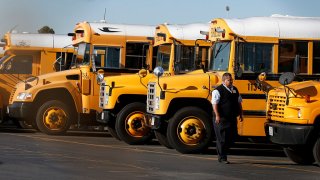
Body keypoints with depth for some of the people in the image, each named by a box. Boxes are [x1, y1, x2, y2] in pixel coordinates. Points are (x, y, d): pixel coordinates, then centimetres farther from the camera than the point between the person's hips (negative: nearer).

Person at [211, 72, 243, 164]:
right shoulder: (218, 90, -9)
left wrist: (240, 114, 17)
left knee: (232, 136, 7)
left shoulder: (235, 90, 13)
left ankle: (223, 152, 25)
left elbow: (239, 103, 21)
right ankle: (222, 157, 6)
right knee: (222, 138, -3)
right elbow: (214, 104, -16)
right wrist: (217, 115, -23)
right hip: (221, 119, -7)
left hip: (232, 118, 7)